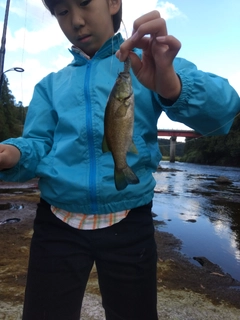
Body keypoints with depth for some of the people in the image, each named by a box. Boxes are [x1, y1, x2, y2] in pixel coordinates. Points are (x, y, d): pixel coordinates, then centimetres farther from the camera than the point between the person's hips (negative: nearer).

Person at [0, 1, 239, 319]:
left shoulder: (150, 62, 2)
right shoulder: (50, 85, 12)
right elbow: (38, 144, 3)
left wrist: (171, 85, -33)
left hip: (130, 224, -1)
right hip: (57, 224, 2)